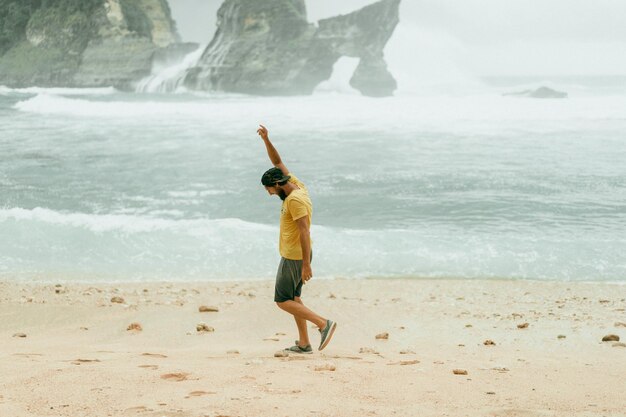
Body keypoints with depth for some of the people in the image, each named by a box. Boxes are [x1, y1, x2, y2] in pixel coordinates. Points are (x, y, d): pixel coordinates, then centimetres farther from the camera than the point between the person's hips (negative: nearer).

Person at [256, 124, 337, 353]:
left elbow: (305, 232, -26)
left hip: (293, 258, -10)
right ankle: (304, 344, 15)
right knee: (293, 298, 14)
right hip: (296, 255, 10)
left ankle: (323, 323, -7)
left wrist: (306, 265, -26)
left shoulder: (294, 200, -23)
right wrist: (266, 140, 1)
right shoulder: (297, 186, 4)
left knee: (283, 301, -3)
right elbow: (277, 163, 13)